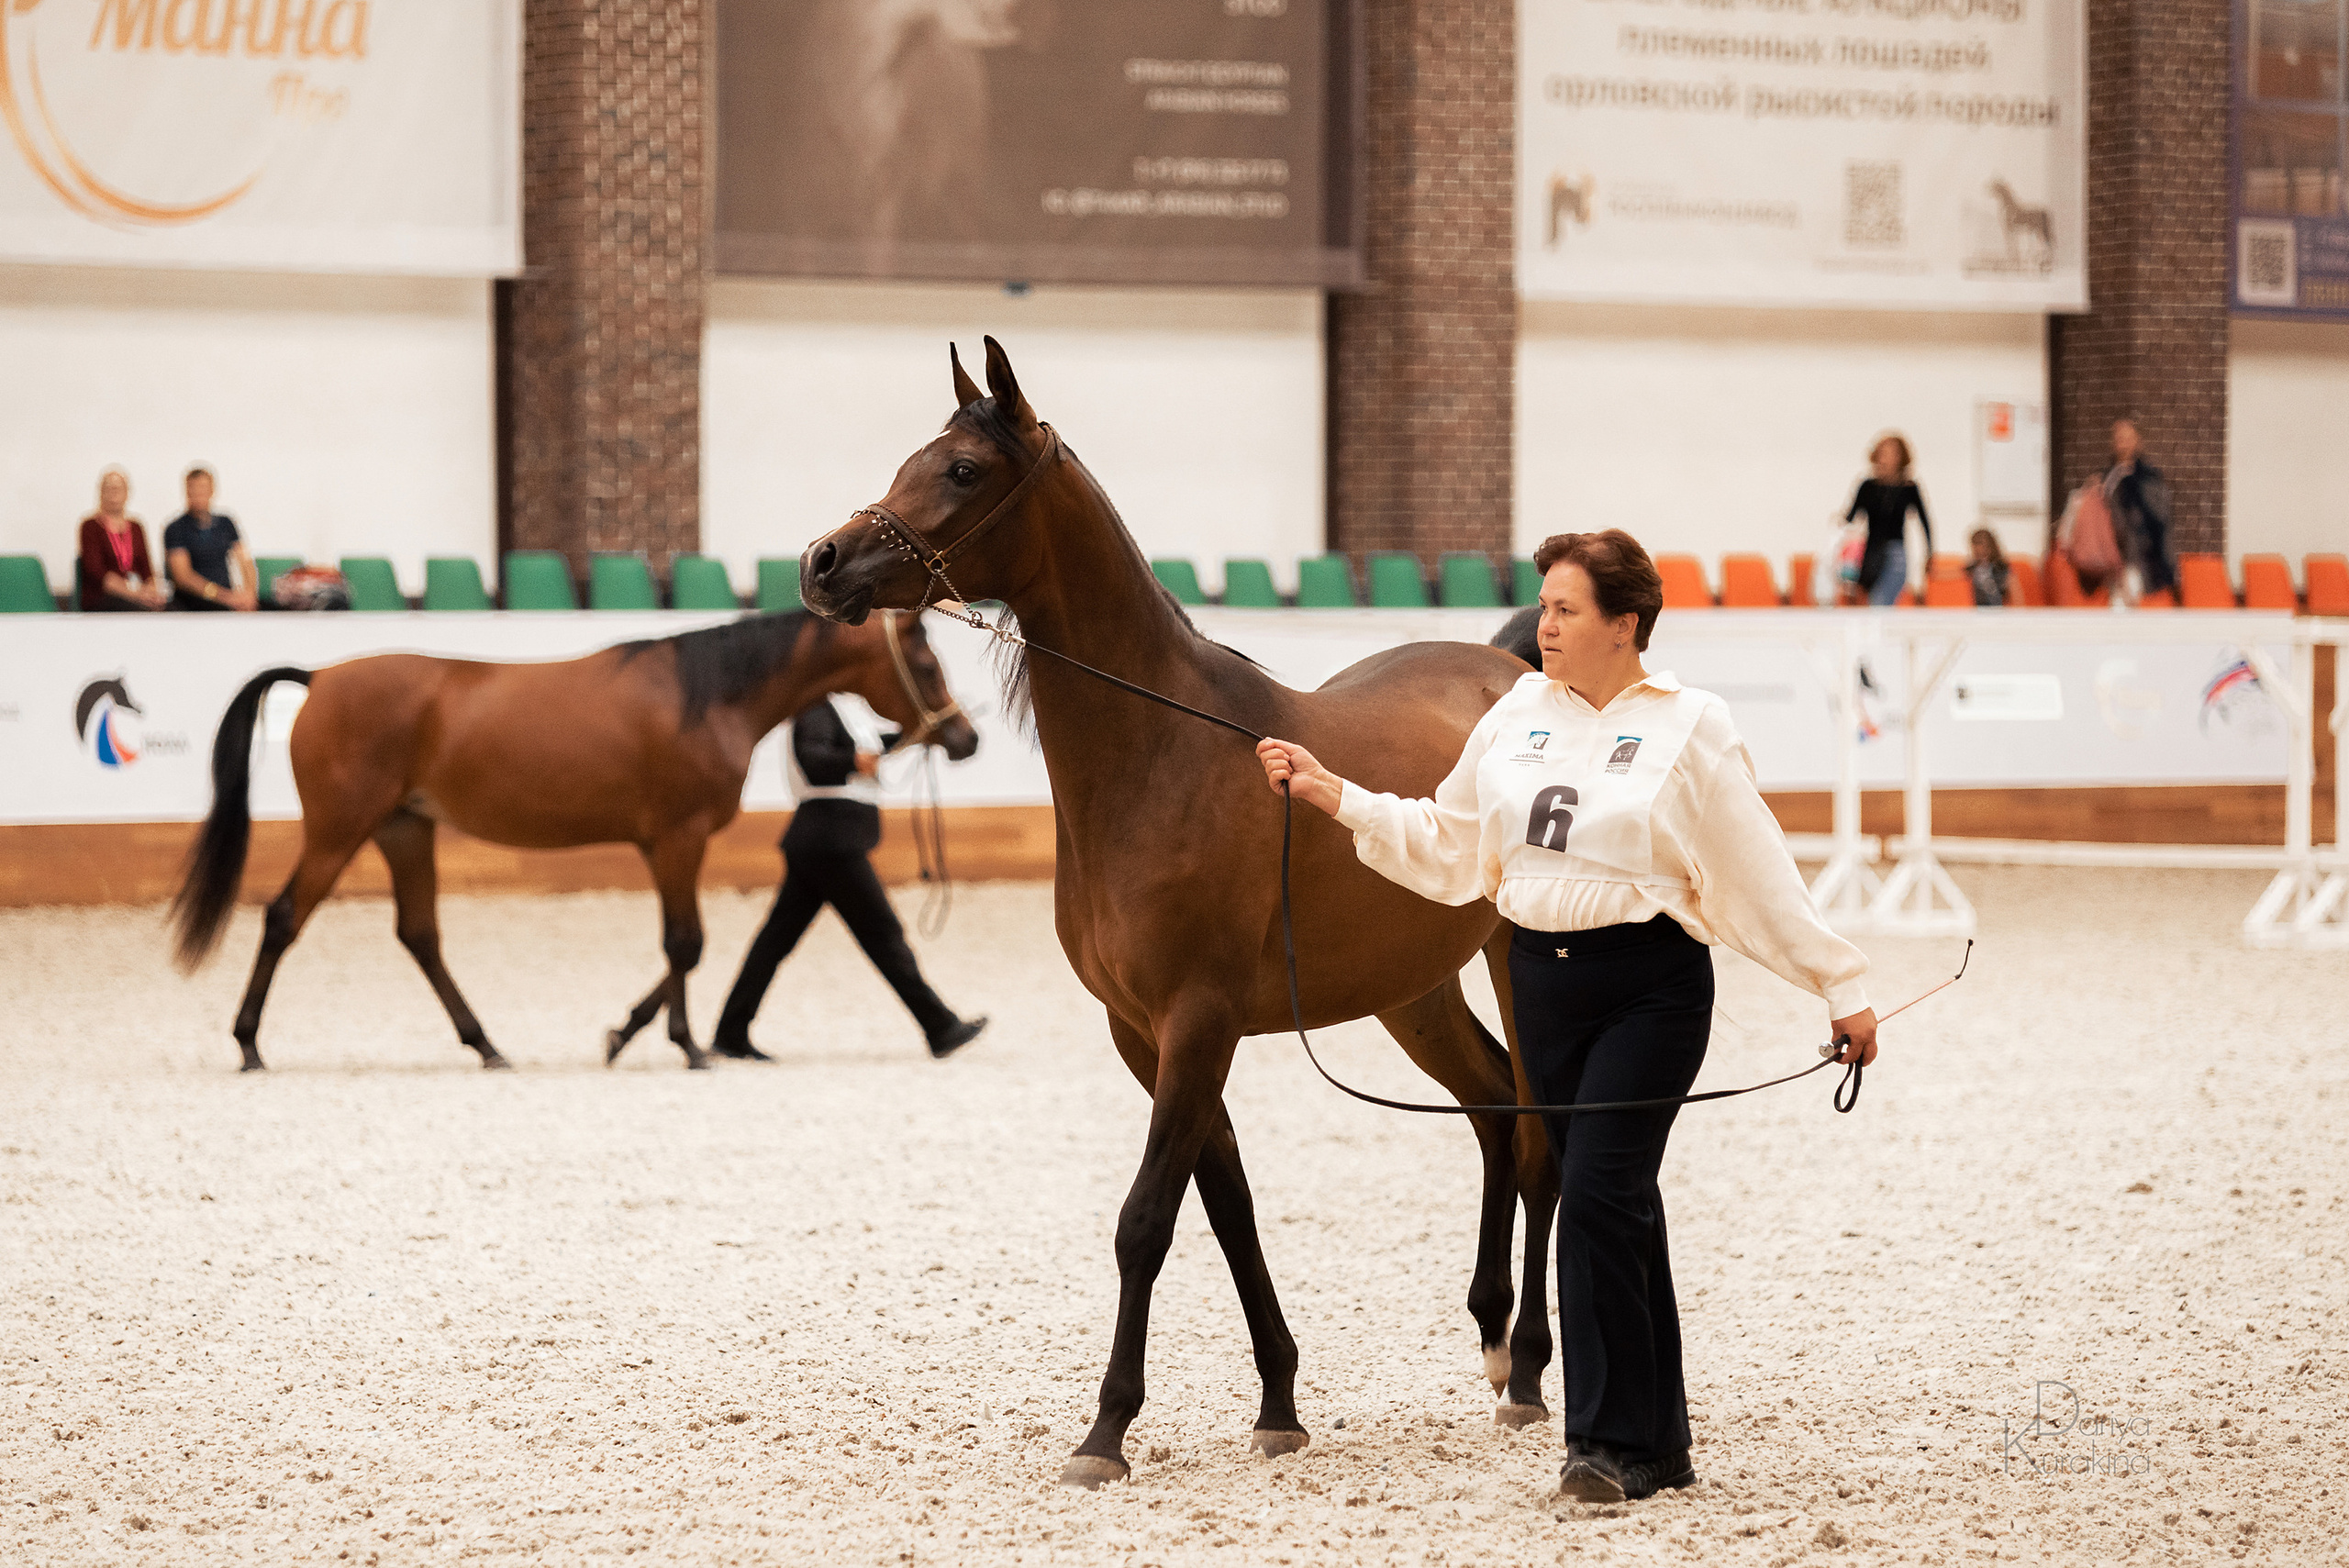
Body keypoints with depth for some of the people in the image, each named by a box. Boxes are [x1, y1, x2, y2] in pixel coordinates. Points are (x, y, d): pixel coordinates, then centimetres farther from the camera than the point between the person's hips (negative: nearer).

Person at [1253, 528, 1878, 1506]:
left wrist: (1842, 987, -4)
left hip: (1649, 988, -5)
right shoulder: (1517, 716, 9)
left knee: (1597, 1193, -14)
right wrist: (1332, 794, 8)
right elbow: (1443, 845, 15)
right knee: (1616, 1206, 10)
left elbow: (1761, 877, -3)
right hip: (1543, 983, 5)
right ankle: (1658, 1442, 19)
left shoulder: (1689, 729, -5)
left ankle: (1610, 1439, -7)